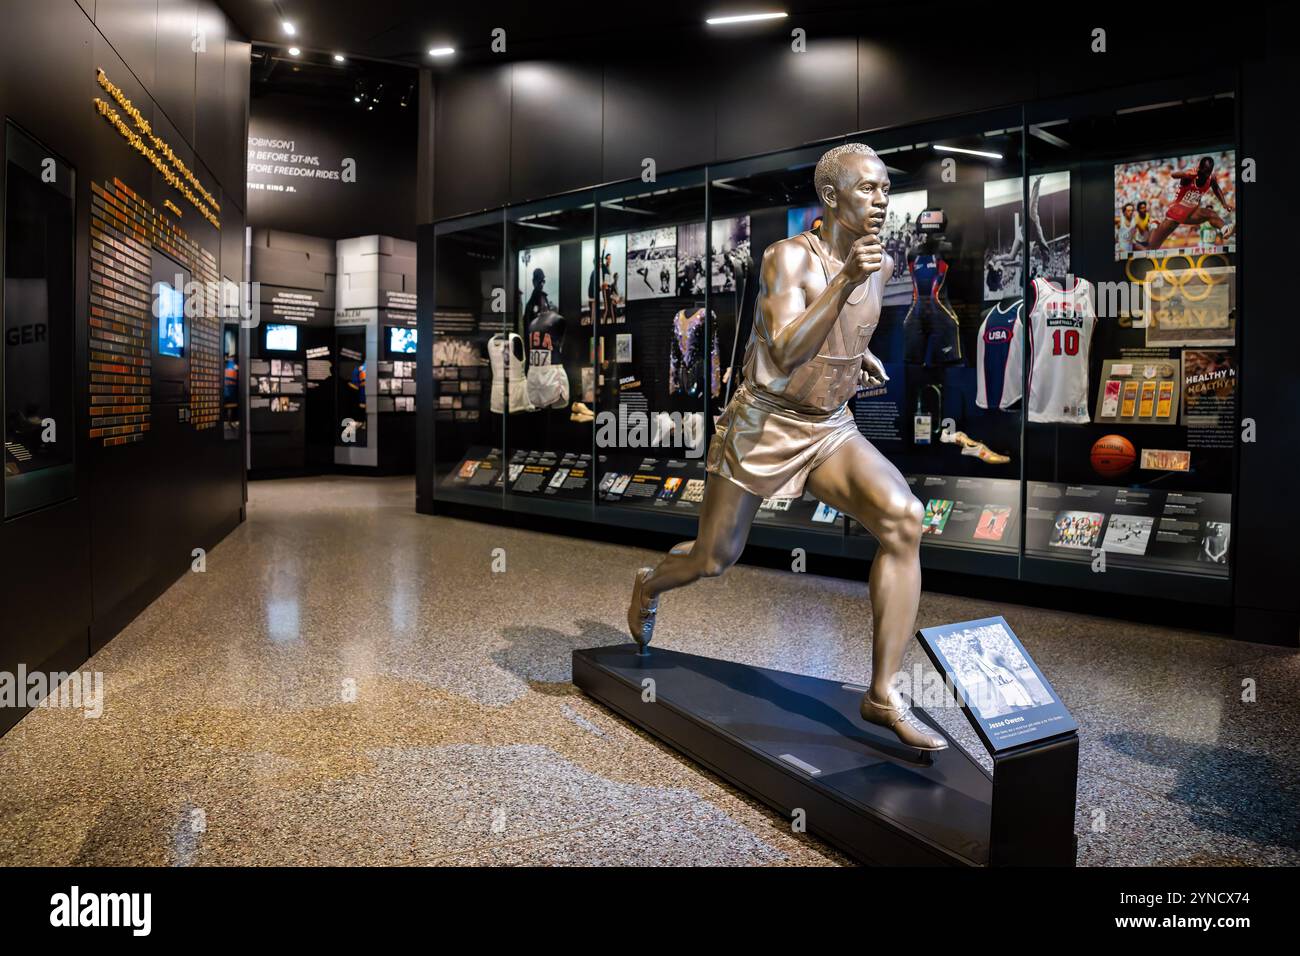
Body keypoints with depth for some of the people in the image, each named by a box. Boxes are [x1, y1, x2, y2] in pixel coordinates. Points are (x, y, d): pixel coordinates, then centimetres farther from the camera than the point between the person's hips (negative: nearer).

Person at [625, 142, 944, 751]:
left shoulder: (881, 264, 4)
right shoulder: (788, 256, -16)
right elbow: (786, 351, -29)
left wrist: (861, 357, 8)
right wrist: (846, 281, -38)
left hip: (830, 431, 5)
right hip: (762, 425, -4)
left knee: (903, 519, -23)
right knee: (715, 559, 10)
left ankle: (884, 695, -18)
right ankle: (649, 585, 48)